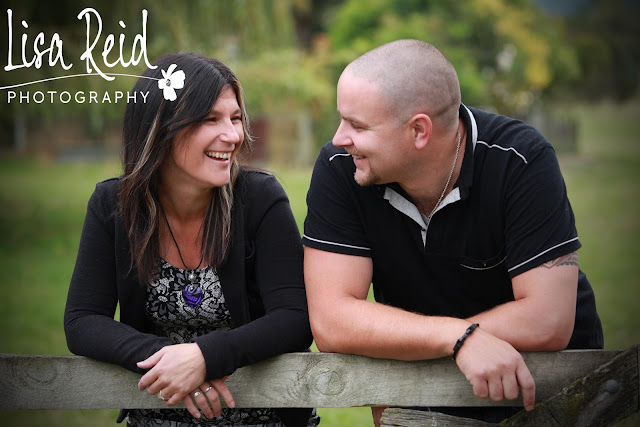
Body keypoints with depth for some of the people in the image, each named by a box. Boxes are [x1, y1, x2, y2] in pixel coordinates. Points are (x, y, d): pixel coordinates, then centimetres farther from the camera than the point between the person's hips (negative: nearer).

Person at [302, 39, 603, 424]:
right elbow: (331, 322, -18)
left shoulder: (521, 161, -19)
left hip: (538, 378, -2)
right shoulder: (339, 167, -13)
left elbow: (547, 323, -23)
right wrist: (460, 336, -30)